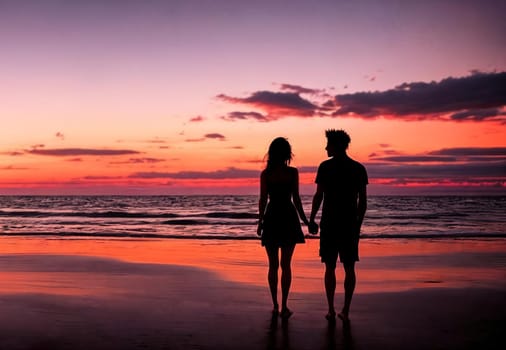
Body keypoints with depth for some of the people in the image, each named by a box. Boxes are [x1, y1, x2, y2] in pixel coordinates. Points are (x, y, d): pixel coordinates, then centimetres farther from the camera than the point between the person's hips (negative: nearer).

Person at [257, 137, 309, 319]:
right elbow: (296, 198, -5)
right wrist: (304, 219, 4)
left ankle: (275, 305, 13)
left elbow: (263, 200, -1)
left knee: (273, 265, 10)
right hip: (288, 218, -1)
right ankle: (284, 306, 1)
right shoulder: (293, 172, -4)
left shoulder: (265, 173, -1)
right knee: (286, 265, 4)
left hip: (271, 219, 1)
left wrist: (260, 222, 7)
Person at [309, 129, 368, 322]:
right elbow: (363, 200, 6)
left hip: (329, 224, -3)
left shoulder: (325, 167, -5)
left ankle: (331, 310, 7)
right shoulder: (359, 168, 5)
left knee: (330, 268, 5)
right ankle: (345, 310, 9)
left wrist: (311, 220, 2)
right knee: (349, 268, 8)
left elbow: (318, 196, -7)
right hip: (350, 224, 3)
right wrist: (358, 223, 14)